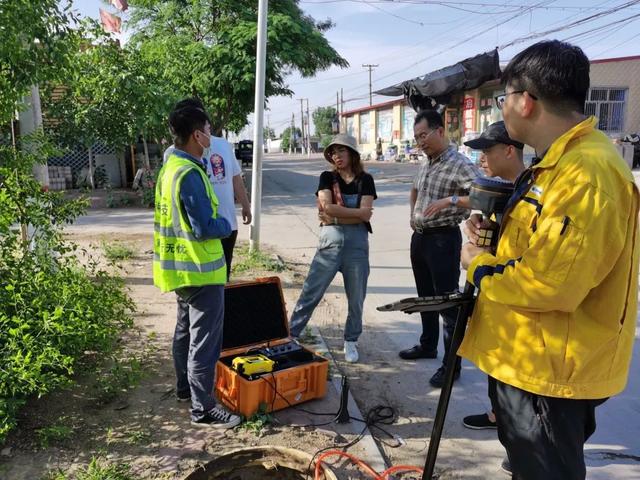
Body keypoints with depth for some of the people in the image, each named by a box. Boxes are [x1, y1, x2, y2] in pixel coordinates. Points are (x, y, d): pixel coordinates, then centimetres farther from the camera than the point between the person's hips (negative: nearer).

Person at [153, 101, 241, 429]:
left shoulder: (170, 167, 8)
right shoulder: (190, 174, -23)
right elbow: (204, 228, -25)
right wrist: (225, 226, -7)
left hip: (181, 267, 10)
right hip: (201, 270, -10)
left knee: (185, 330, 22)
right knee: (205, 340, -1)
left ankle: (185, 387, 38)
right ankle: (202, 408, 9)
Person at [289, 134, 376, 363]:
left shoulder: (365, 180, 5)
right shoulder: (327, 177, 6)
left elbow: (365, 214, -7)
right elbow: (327, 208, -9)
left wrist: (335, 215, -8)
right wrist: (357, 212, -6)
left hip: (357, 242, 1)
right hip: (330, 240, 0)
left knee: (356, 297, 8)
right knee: (310, 292, 1)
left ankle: (350, 341, 26)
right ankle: (290, 336, 11)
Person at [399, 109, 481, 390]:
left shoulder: (459, 164, -15)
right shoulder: (426, 165, 12)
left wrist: (450, 200, -33)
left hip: (443, 239, -9)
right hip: (419, 237, 9)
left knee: (448, 301, -2)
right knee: (426, 297, 20)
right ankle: (428, 345, 36)